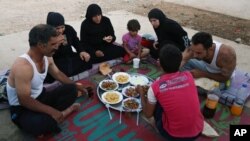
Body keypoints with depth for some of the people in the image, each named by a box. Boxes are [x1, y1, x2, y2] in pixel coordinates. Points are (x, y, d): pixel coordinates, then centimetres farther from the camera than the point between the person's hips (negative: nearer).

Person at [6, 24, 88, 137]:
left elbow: (58, 74, 13)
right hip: (22, 108, -7)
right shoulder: (23, 66, -33)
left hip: (41, 97, 8)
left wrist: (76, 86, 16)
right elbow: (24, 100, -30)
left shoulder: (46, 57, -7)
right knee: (42, 124, -37)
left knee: (71, 90, -3)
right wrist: (51, 111, -26)